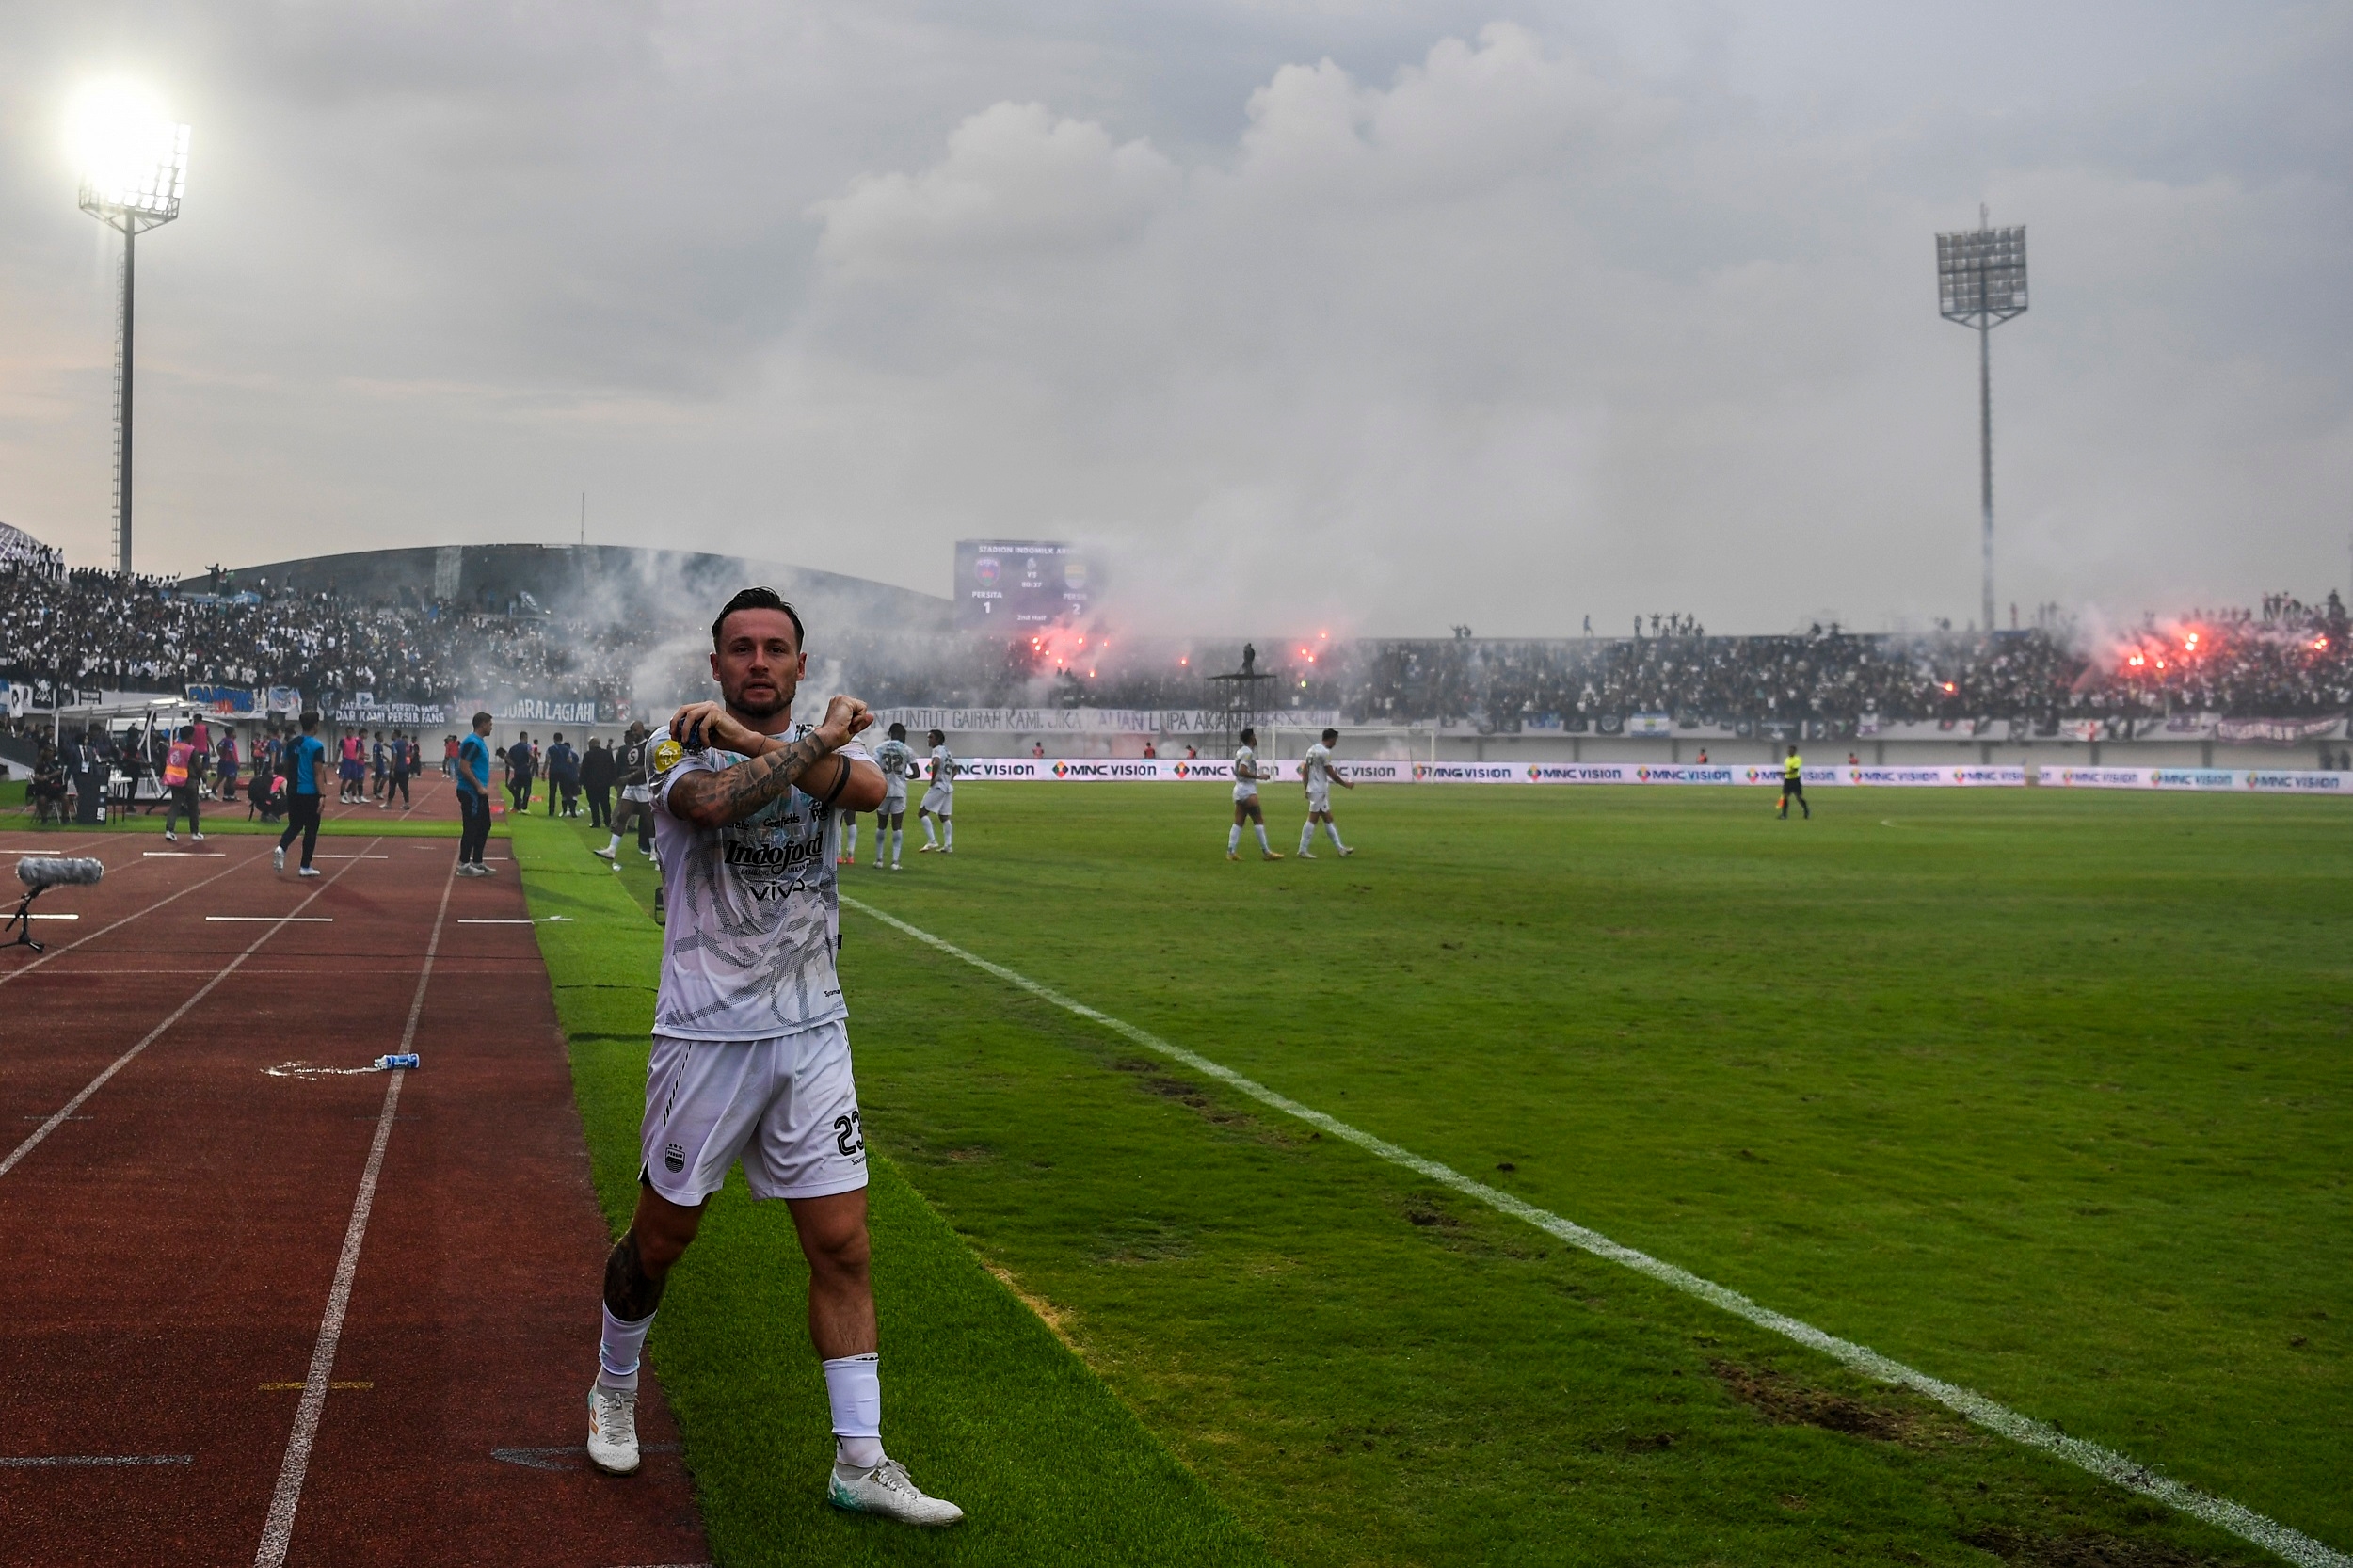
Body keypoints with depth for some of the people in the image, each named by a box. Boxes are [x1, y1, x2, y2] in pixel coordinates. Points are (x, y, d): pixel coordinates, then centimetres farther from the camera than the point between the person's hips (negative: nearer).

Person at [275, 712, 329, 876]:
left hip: (293, 792, 6)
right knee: (311, 829, 5)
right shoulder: (317, 746, -12)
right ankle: (305, 867, 7)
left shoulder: (292, 744, 7)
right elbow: (318, 774, -16)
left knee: (294, 825, 18)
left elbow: (287, 769, 15)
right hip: (310, 793, -6)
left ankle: (281, 848, -10)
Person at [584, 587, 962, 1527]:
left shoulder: (828, 745, 6)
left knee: (842, 1246, 1)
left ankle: (860, 1463, 8)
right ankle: (614, 1389, 37)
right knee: (661, 1237, 10)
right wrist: (816, 737, -21)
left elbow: (867, 788, -20)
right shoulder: (680, 746, -4)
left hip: (811, 1035, 3)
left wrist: (750, 737, -24)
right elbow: (716, 801, -29)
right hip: (705, 1035, -3)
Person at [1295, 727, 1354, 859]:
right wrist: (1345, 784, -1)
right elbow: (1331, 774, -13)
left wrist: (1306, 788, 19)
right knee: (1313, 819, -7)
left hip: (1313, 789, 10)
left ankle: (1340, 849, 16)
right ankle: (1303, 850, -5)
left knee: (1328, 819, 12)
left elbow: (1304, 770, 15)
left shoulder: (1312, 749, 13)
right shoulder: (1324, 752, -15)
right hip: (1320, 790, -10)